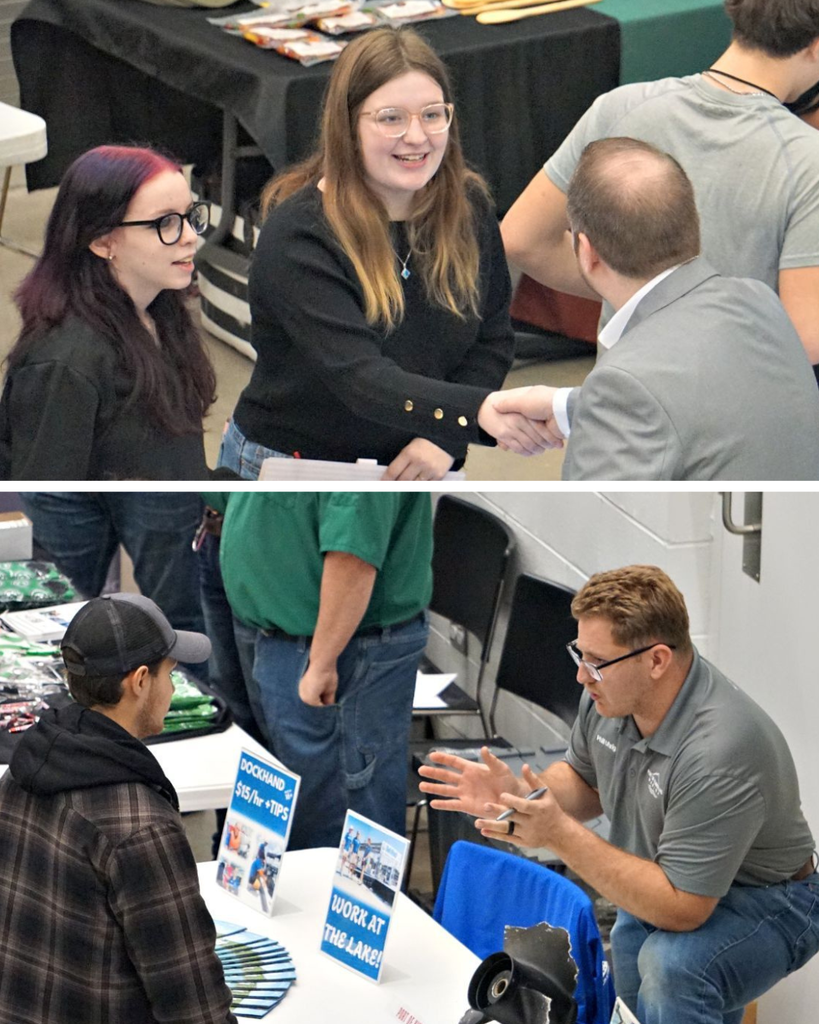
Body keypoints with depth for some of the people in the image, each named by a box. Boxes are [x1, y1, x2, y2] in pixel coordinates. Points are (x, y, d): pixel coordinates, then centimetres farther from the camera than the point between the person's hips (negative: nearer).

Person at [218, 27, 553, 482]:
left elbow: (492, 340, 9)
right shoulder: (297, 236, -18)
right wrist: (477, 409, -45)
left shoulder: (468, 207, 1)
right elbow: (359, 376, -29)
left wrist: (444, 438, -10)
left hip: (409, 476, 5)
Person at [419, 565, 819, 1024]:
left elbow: (680, 910, -32)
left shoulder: (719, 753, -35)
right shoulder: (608, 694, -10)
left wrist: (561, 835, -32)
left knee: (672, 963, -34)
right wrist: (518, 795, -11)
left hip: (764, 907, -8)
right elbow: (585, 781, 11)